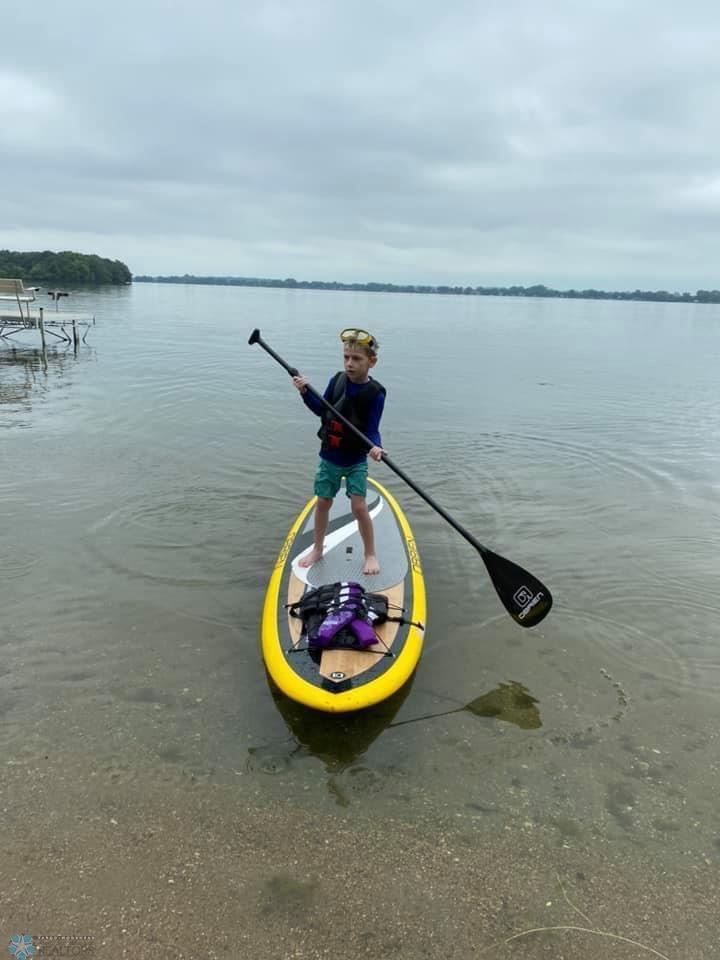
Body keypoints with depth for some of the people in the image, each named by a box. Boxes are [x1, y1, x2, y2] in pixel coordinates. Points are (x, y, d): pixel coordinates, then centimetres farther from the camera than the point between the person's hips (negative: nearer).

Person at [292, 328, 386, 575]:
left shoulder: (375, 393, -16)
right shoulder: (337, 380, -5)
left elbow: (372, 430, -16)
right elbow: (322, 410, 6)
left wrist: (375, 446, -36)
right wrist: (305, 392, -8)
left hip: (356, 461, -4)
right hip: (329, 456, 4)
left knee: (359, 506, -7)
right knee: (323, 502, 13)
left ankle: (371, 554, 14)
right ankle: (317, 548, 33)